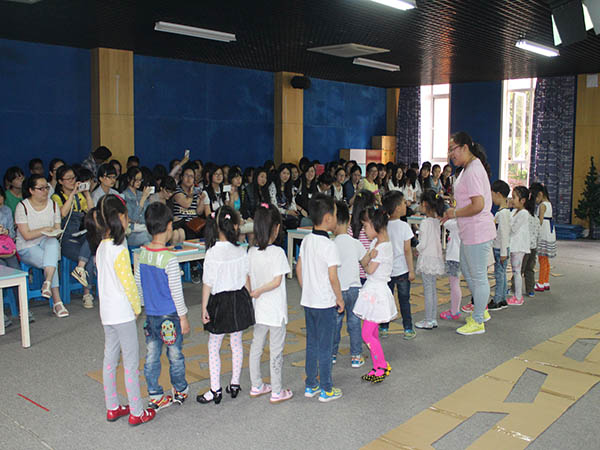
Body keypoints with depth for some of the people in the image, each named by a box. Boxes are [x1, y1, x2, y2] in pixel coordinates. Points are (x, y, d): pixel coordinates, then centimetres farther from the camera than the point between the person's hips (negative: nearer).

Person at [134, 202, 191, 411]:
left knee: (152, 356, 12)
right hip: (169, 316, -5)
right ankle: (180, 391, 29)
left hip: (150, 314, 6)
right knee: (175, 355, 12)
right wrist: (183, 317, -7)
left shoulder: (141, 253, -2)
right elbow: (176, 291, -17)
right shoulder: (169, 258, -21)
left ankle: (155, 397, 21)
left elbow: (138, 284, 8)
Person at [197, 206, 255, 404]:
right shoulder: (241, 251, -6)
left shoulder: (212, 253, -17)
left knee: (213, 347, 8)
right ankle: (235, 384, 26)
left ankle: (216, 390, 11)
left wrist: (204, 308, -3)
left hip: (220, 302, -4)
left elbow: (208, 284, -12)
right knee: (236, 343, 17)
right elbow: (247, 278, 4)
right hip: (239, 299, 4)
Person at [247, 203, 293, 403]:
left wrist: (255, 293, 12)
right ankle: (277, 391, 15)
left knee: (256, 346, 17)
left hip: (258, 309, 6)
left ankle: (256, 386, 30)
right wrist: (259, 291, -12)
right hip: (275, 310, -6)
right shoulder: (277, 252, -18)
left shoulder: (251, 252, -1)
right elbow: (277, 281, -20)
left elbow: (248, 280, 4)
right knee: (276, 350, 5)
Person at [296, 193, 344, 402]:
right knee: (325, 347, 4)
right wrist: (340, 299, -8)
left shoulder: (306, 241, 3)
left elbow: (299, 269, 9)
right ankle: (326, 390, 15)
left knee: (311, 344, 16)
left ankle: (311, 385, 26)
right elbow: (332, 277, -20)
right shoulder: (329, 245, -19)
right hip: (325, 303, -7)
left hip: (308, 301, 7)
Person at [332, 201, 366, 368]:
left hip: (337, 290, -1)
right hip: (354, 287, 1)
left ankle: (332, 354, 26)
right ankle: (356, 356, 17)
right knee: (354, 322, 12)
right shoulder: (356, 243, -7)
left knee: (335, 322, 14)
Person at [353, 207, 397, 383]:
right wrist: (370, 256, -18)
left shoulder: (383, 247, -20)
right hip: (371, 290, 9)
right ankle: (378, 367, 24)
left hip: (377, 291, -9)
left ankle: (383, 366, 10)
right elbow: (363, 262, 2)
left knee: (367, 334, -4)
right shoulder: (375, 243, 8)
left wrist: (368, 262, 4)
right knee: (372, 333, 14)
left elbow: (369, 270, -16)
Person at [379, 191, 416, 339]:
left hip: (386, 270, 3)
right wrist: (411, 270, -5)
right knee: (404, 300, 7)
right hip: (402, 270, -3)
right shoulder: (404, 226, -13)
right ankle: (408, 329, 13)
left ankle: (383, 328, 18)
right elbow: (407, 250, -12)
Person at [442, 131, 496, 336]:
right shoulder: (469, 168, 14)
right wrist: (453, 210, 12)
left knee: (478, 276, 1)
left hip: (477, 232, -11)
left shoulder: (473, 170, -20)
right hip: (469, 232, 11)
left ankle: (477, 322, 14)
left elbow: (478, 205, -27)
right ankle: (481, 310, 38)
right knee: (466, 271, 23)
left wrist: (455, 213, -15)